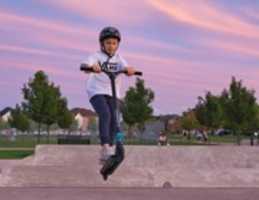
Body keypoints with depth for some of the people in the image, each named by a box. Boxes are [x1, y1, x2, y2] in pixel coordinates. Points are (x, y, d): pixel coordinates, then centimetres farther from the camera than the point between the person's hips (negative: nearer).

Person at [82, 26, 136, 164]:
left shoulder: (118, 58, 7)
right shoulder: (97, 56, -3)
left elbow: (125, 67, -13)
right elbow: (86, 64, -23)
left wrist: (130, 69, -37)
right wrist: (91, 66, -47)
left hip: (112, 93, 4)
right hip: (97, 91, -4)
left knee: (114, 121, -3)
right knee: (105, 115, -26)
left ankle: (104, 155, 10)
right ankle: (105, 147, -26)